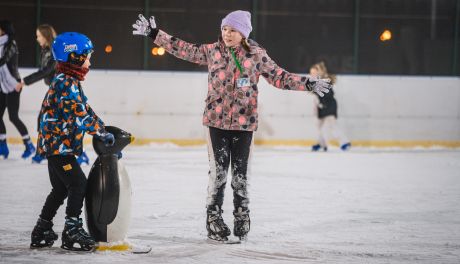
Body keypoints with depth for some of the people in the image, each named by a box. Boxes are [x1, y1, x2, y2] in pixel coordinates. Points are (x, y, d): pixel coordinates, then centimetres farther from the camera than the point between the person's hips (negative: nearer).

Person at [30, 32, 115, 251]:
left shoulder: (67, 81, 16)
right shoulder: (67, 83, -18)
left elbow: (83, 109, 20)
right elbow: (81, 115, -24)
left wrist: (102, 127, 13)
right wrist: (102, 134, -19)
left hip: (54, 144, 11)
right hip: (59, 144, -11)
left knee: (61, 188, 17)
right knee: (78, 184, -10)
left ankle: (41, 232, 23)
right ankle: (72, 230, -9)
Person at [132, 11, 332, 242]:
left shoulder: (256, 55, -1)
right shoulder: (212, 51, 2)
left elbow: (279, 77, 1)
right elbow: (184, 50, 7)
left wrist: (307, 83, -9)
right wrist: (154, 34, 5)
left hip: (244, 121, 0)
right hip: (216, 120, 0)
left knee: (240, 171, 8)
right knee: (218, 170, -1)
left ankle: (242, 218, 22)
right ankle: (214, 217, 11)